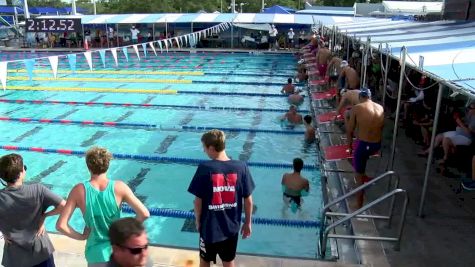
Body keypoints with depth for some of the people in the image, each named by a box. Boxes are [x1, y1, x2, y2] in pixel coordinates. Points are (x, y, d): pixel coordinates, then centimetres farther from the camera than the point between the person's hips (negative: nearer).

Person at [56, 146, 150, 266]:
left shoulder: (79, 190, -12)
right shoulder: (119, 187, -14)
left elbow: (61, 225, -14)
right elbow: (144, 214, -16)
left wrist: (81, 236, 1)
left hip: (96, 255, 0)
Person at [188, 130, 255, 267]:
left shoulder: (204, 168, -19)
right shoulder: (241, 167, -12)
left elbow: (198, 200, -13)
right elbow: (248, 199, -6)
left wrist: (198, 220, 5)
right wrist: (248, 222, 8)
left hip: (209, 226, -2)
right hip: (231, 226, 2)